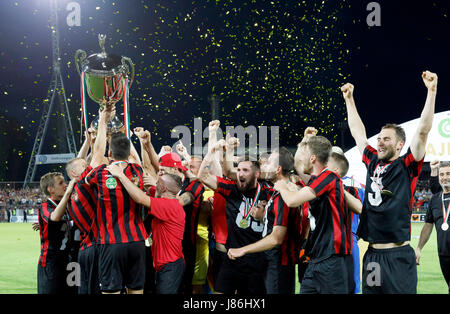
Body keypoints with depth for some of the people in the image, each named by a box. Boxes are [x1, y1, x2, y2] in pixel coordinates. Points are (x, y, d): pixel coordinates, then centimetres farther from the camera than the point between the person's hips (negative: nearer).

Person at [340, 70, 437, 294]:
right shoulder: (373, 163, 11)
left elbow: (423, 131, -12)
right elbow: (358, 132, 22)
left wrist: (431, 91, -17)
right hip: (372, 254, 6)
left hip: (398, 256, -6)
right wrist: (349, 99, 27)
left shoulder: (407, 166, -3)